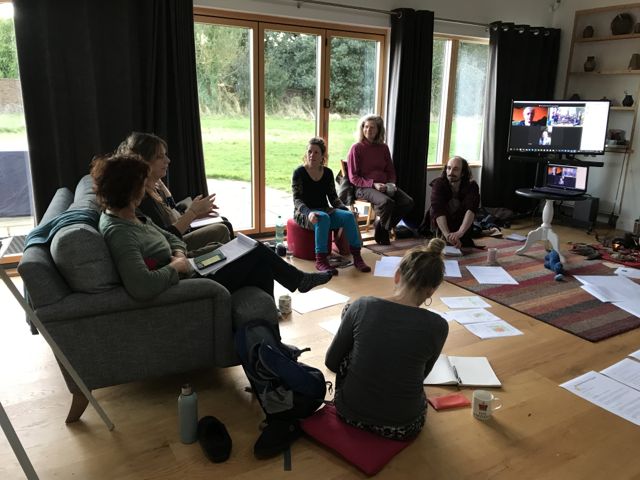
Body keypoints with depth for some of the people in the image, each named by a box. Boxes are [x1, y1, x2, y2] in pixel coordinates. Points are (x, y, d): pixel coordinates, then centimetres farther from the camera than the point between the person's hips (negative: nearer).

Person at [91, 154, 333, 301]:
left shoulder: (130, 215, 3)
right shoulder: (119, 233, -28)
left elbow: (171, 238, 14)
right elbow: (141, 287, -42)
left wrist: (179, 255, -9)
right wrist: (176, 266, -25)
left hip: (187, 273, 10)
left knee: (258, 255, 13)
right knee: (258, 254, 0)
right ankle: (300, 280, 28)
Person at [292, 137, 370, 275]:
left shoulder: (328, 173, 7)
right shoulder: (299, 173, -6)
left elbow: (333, 197, 12)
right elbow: (297, 199, -14)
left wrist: (345, 209, -6)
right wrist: (309, 213, -32)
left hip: (325, 210, 5)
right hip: (305, 213, -4)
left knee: (349, 216, -23)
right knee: (323, 218, -38)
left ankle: (357, 257, -20)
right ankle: (320, 261, -38)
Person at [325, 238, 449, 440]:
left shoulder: (362, 306, -14)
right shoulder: (438, 326, -15)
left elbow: (331, 362, -1)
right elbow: (421, 375, 4)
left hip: (349, 412, 0)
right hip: (402, 428, 1)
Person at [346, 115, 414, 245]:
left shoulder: (383, 148, 13)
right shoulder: (356, 148, -2)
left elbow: (391, 171, 21)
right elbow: (353, 178, -6)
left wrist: (391, 183, -2)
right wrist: (373, 184, -18)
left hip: (384, 186, 6)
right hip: (364, 187, -5)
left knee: (408, 202, -17)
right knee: (387, 202, -34)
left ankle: (381, 226, 1)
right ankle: (383, 231, -4)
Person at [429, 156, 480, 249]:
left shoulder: (471, 186, -16)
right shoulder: (438, 184, -18)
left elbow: (471, 210, -33)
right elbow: (438, 211, -31)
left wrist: (460, 233, -51)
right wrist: (447, 235, -47)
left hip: (463, 229, 0)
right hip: (441, 230, 0)